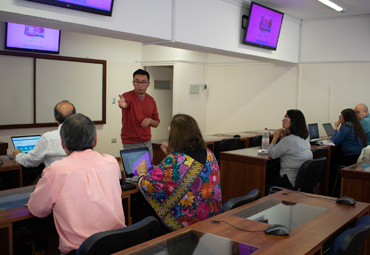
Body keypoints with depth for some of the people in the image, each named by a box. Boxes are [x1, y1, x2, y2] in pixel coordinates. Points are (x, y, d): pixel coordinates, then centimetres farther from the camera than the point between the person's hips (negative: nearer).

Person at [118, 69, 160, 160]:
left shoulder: (151, 100, 8)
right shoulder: (128, 96, -8)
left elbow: (156, 123, 12)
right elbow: (125, 103, -34)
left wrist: (150, 121, -10)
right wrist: (123, 104, -57)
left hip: (147, 143, 5)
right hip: (131, 144, -5)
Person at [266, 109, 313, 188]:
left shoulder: (289, 139, -23)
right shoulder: (304, 138, 7)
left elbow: (271, 154, -15)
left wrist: (275, 137, -5)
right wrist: (283, 137, 8)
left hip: (292, 180, -9)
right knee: (270, 173, 22)